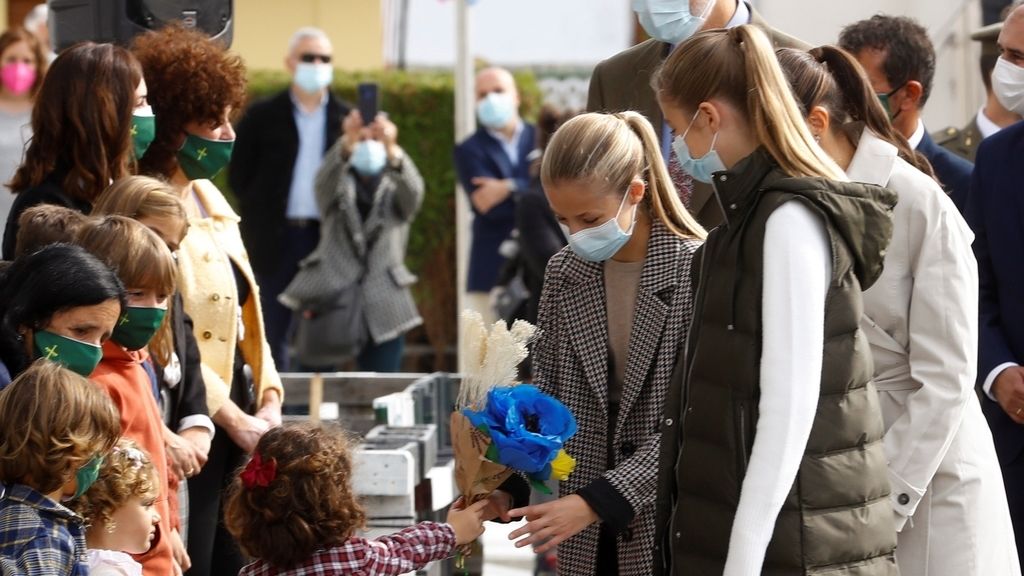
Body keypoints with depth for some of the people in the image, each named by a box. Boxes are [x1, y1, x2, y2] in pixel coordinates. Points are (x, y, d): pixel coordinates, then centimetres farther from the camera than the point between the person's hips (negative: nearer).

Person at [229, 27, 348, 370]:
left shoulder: (346, 120, 8)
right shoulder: (262, 117, 5)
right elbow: (239, 175, 6)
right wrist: (262, 212, 0)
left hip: (327, 238, 1)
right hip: (276, 239, -1)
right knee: (273, 333, 2)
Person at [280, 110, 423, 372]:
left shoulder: (395, 188, 11)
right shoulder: (339, 184, 10)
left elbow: (413, 190, -13)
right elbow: (326, 176, -14)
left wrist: (391, 148, -35)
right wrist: (348, 142, -37)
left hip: (384, 310, 1)